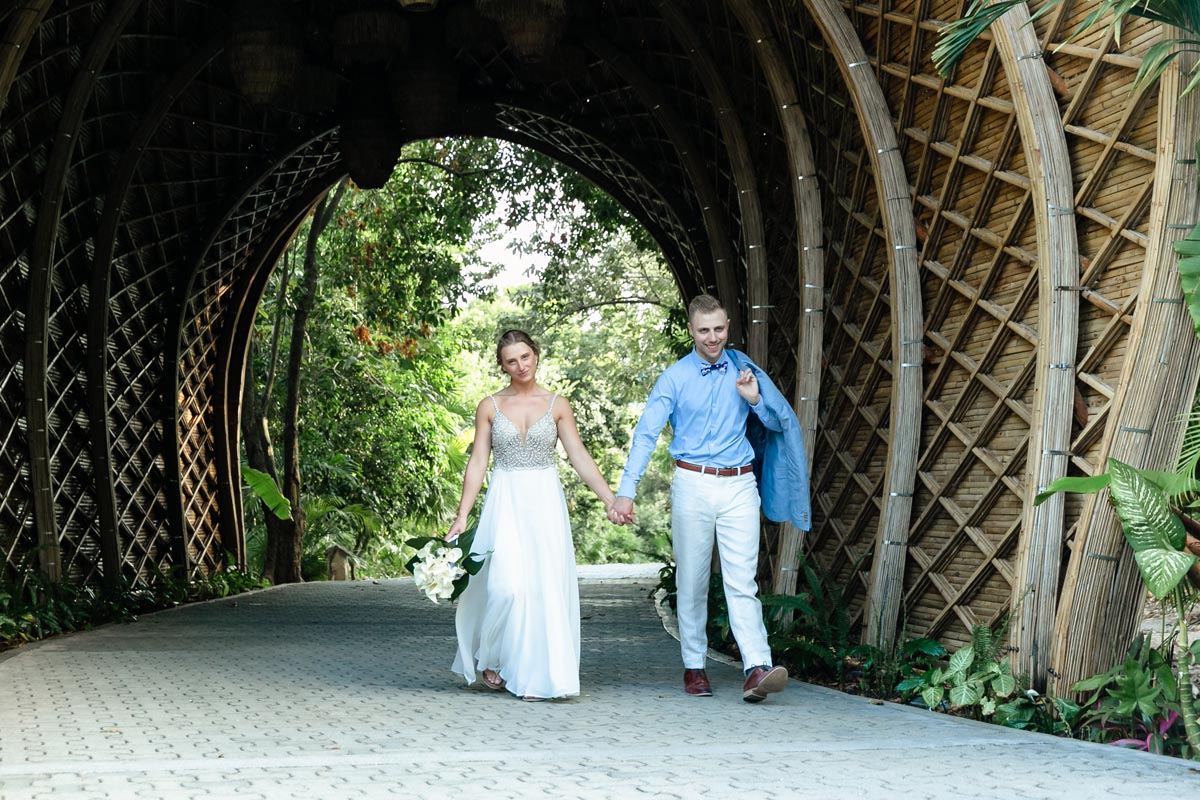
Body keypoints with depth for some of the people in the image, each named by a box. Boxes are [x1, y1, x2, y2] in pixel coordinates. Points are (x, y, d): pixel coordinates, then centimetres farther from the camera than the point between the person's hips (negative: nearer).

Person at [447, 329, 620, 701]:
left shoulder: (557, 405, 5)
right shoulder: (490, 406, 5)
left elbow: (580, 457, 3)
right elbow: (478, 462, 3)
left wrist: (611, 499, -6)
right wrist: (462, 515, -3)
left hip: (546, 504, 1)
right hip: (505, 503, -1)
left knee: (547, 586, -2)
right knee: (507, 586, -13)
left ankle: (539, 676, 6)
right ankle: (490, 658, 11)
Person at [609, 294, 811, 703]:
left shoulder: (743, 369, 9)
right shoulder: (675, 377, 1)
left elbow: (779, 424, 15)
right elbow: (646, 434, -5)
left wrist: (754, 398, -6)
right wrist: (626, 491, -15)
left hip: (739, 486, 1)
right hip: (693, 485, -1)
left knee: (742, 581, -8)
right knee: (692, 582, 6)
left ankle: (757, 669, -18)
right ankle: (694, 667, 15)